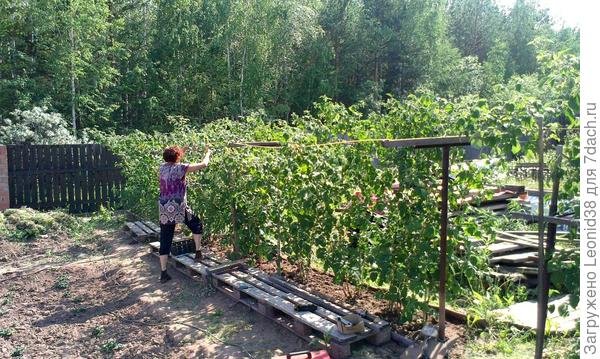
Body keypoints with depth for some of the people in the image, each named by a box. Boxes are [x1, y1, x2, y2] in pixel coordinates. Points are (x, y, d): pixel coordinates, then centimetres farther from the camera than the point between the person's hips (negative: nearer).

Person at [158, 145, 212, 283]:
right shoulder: (180, 167, -9)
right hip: (178, 208, -5)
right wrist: (208, 153, 16)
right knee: (197, 225, 23)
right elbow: (203, 164, -2)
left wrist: (182, 151, 35)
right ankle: (198, 252, 24)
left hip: (164, 210, 5)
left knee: (165, 241, 8)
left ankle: (163, 273, 11)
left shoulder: (162, 168, 7)